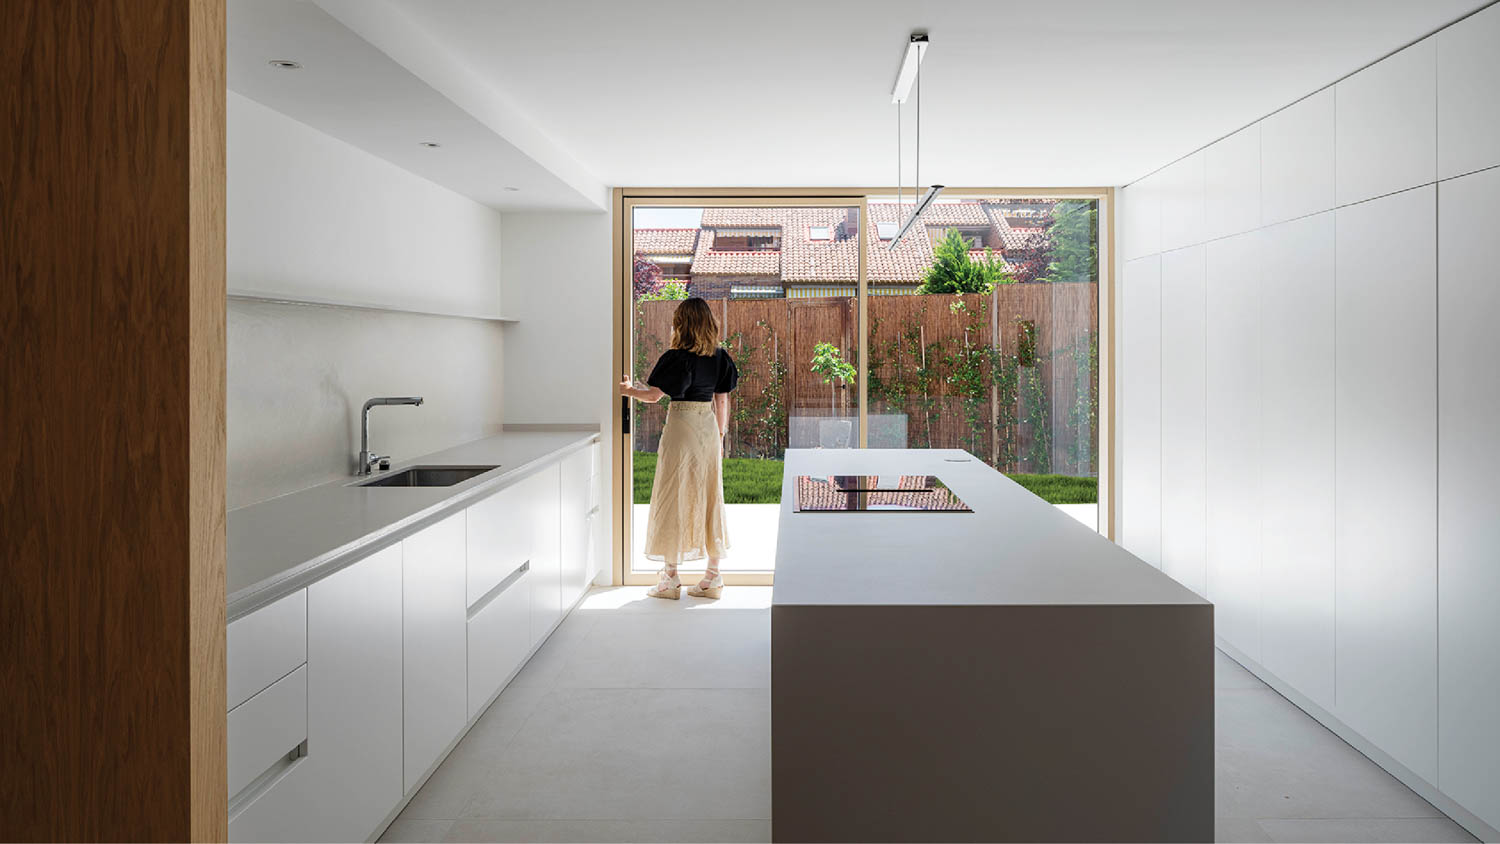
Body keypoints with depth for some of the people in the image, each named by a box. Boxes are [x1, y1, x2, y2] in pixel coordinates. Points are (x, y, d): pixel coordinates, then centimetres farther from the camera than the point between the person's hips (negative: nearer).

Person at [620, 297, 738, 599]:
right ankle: (714, 577, 12)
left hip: (681, 426, -5)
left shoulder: (677, 358, -12)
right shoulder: (719, 357, 5)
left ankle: (670, 577, 7)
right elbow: (722, 400, 10)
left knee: (675, 498, 2)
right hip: (709, 427, 5)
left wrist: (629, 389, 9)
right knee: (709, 497, 9)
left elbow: (653, 395, -10)